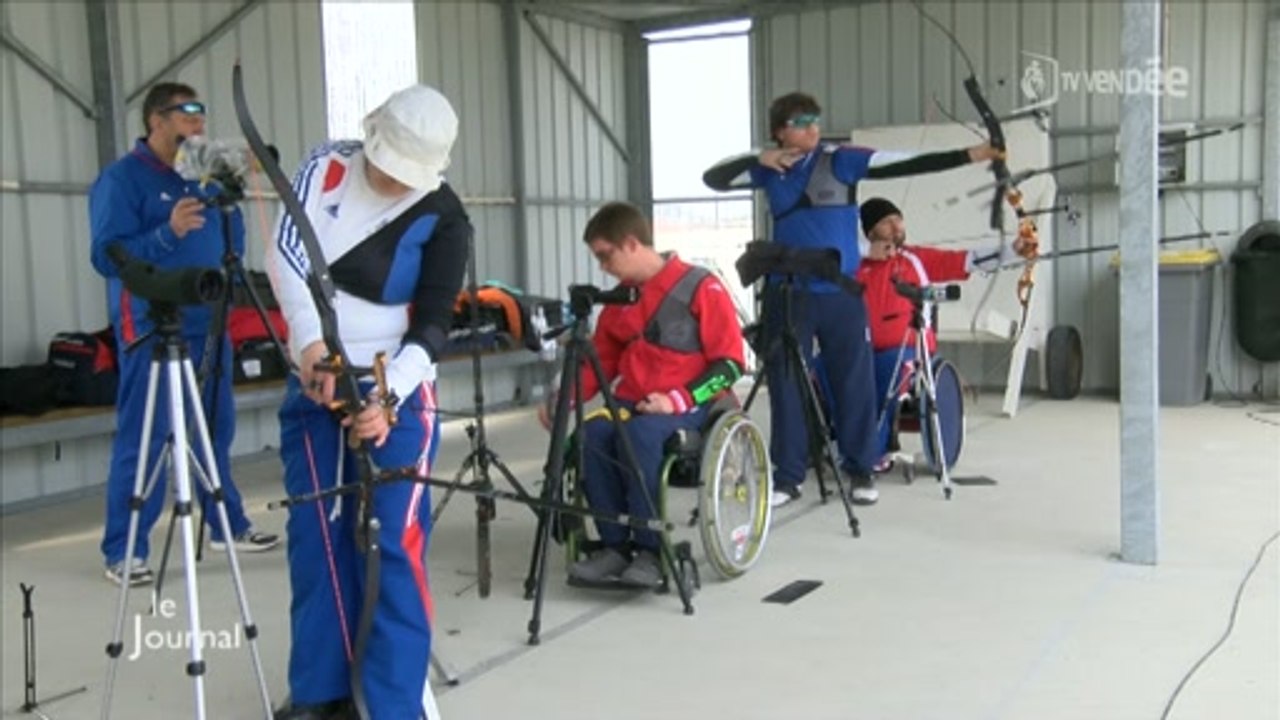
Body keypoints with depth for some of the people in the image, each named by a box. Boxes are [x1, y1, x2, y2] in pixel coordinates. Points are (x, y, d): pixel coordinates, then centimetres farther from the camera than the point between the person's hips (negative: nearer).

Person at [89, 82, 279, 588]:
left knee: (217, 431, 14)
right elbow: (107, 256, -14)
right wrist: (168, 232, -27)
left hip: (208, 324, 7)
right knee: (141, 441, -4)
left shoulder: (202, 178, 13)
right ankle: (123, 552, 4)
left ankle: (227, 526, 27)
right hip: (152, 330, -7)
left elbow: (233, 247, 16)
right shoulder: (120, 179, -7)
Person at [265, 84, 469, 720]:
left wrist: (388, 396, -30)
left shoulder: (443, 219, -11)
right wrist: (311, 339, -28)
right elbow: (286, 251, -14)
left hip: (396, 389, -3)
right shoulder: (327, 166, -3)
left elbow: (433, 325, -15)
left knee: (394, 544, -9)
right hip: (312, 384, 4)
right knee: (315, 536, 8)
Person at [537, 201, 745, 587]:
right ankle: (615, 545, -15)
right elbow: (601, 360, 18)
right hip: (632, 401, 6)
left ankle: (651, 549, -22)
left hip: (688, 404, -5)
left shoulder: (700, 287, -9)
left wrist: (677, 399, -21)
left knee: (638, 434, -35)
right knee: (590, 434, -25)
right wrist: (563, 398, 0)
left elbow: (730, 363, -10)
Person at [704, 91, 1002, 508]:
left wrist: (971, 155, -20)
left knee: (854, 381, 4)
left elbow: (906, 164, -11)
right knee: (785, 383, 5)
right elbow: (713, 179, 10)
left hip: (840, 293, -2)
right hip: (787, 294, 2)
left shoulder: (840, 160, -4)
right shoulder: (770, 170, 6)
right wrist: (757, 160, -6)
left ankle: (860, 471, 19)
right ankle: (788, 477, 16)